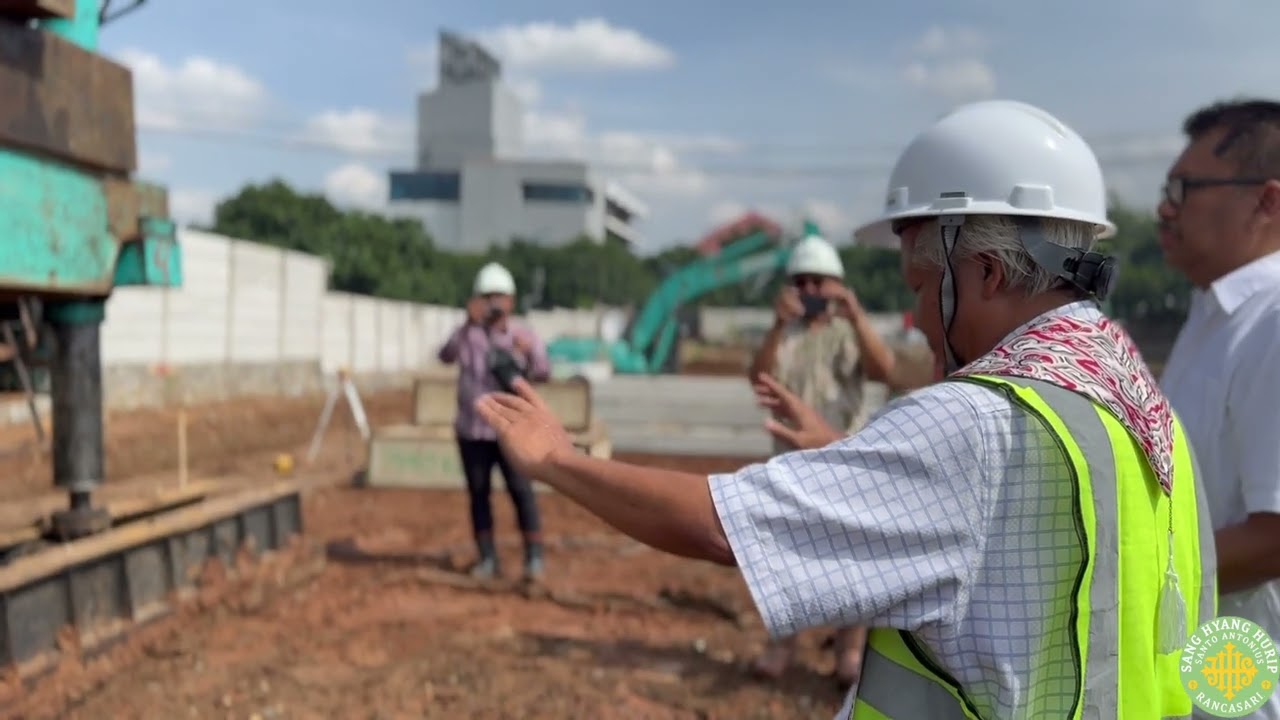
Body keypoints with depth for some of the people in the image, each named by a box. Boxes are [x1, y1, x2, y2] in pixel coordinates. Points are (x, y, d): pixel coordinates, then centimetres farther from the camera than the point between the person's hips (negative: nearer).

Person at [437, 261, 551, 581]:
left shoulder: (522, 335, -2)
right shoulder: (468, 332, -2)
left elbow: (544, 372, -14)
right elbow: (446, 355, -22)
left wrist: (529, 355, -36)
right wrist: (467, 325, -37)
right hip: (471, 429, 2)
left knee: (521, 491, -5)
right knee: (478, 493, 8)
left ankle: (534, 558, 3)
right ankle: (487, 559, 18)